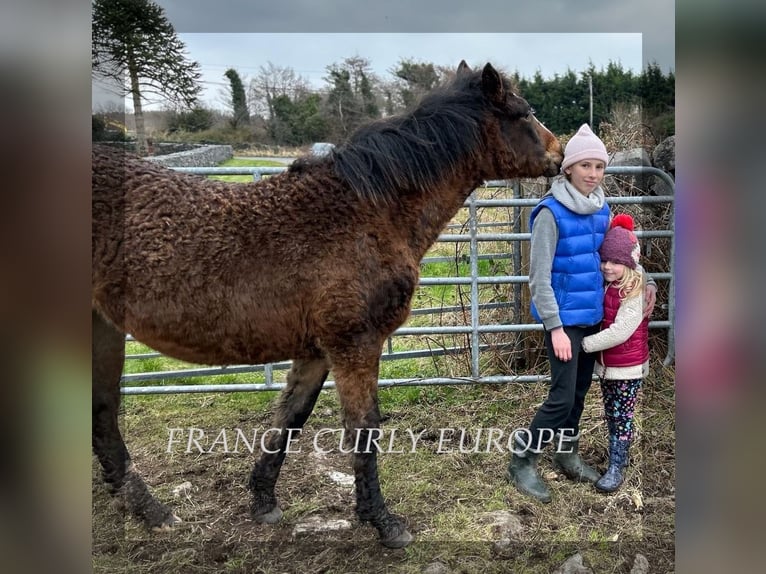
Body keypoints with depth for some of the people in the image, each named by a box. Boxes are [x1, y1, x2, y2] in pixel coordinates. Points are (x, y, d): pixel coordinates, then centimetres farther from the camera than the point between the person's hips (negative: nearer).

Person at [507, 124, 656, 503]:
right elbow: (539, 277, -18)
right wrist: (555, 327, -20)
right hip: (564, 318, -7)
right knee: (563, 396, -6)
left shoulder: (601, 209, 5)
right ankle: (522, 462, 10)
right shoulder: (551, 212, -17)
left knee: (580, 390, 16)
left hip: (592, 315, 7)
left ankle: (566, 454, 35)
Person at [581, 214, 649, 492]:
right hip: (606, 364, 8)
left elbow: (620, 331, -25)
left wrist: (584, 344, -21)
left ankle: (616, 468, 13)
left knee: (622, 417, 3)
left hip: (628, 367, -8)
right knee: (610, 414, 18)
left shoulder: (635, 292, -21)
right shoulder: (606, 287, 3)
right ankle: (618, 456, 34)